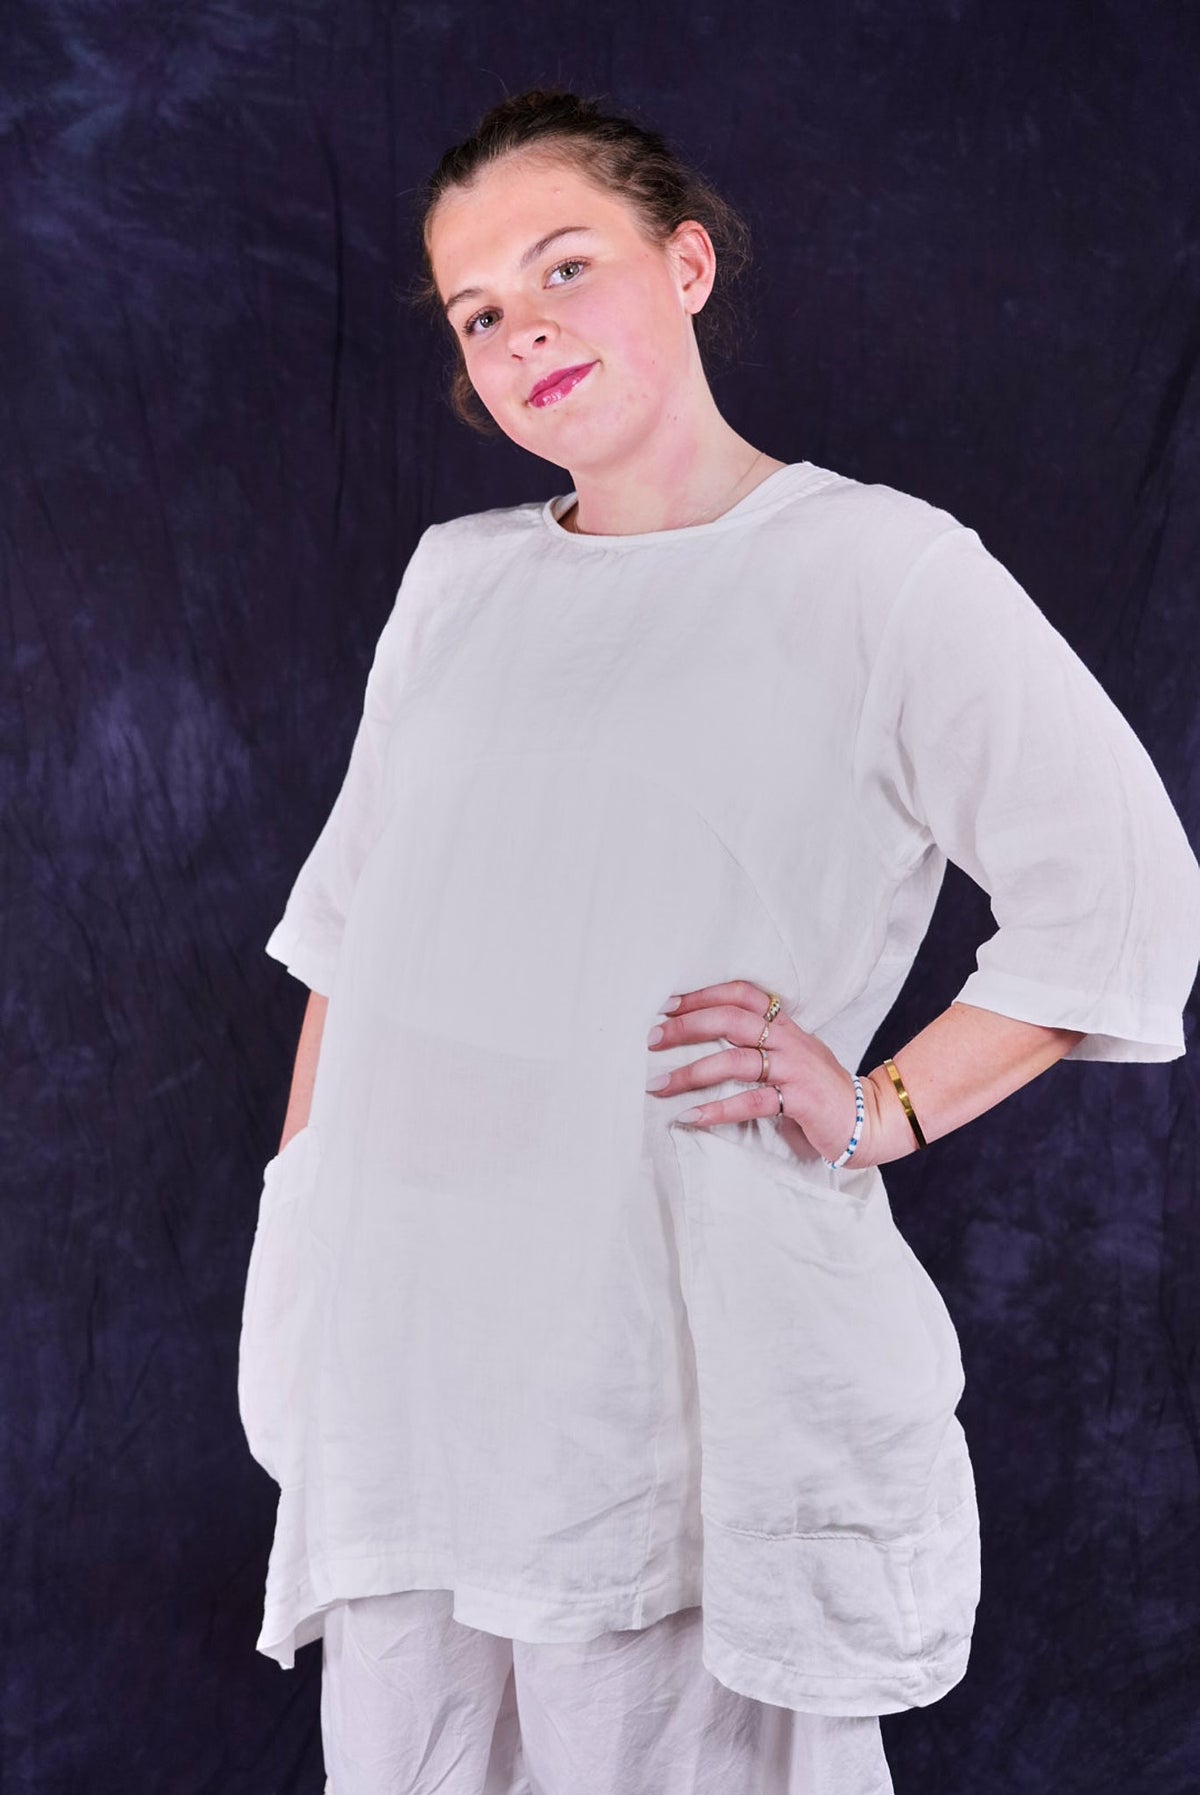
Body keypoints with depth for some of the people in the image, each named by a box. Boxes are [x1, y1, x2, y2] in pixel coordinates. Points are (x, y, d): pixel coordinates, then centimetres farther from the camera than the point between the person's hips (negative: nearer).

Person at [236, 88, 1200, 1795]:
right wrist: (300, 1204, 14)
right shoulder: (454, 580, 14)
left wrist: (879, 1114, -9)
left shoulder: (880, 568, -4)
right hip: (398, 1322, 5)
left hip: (676, 1331, -5)